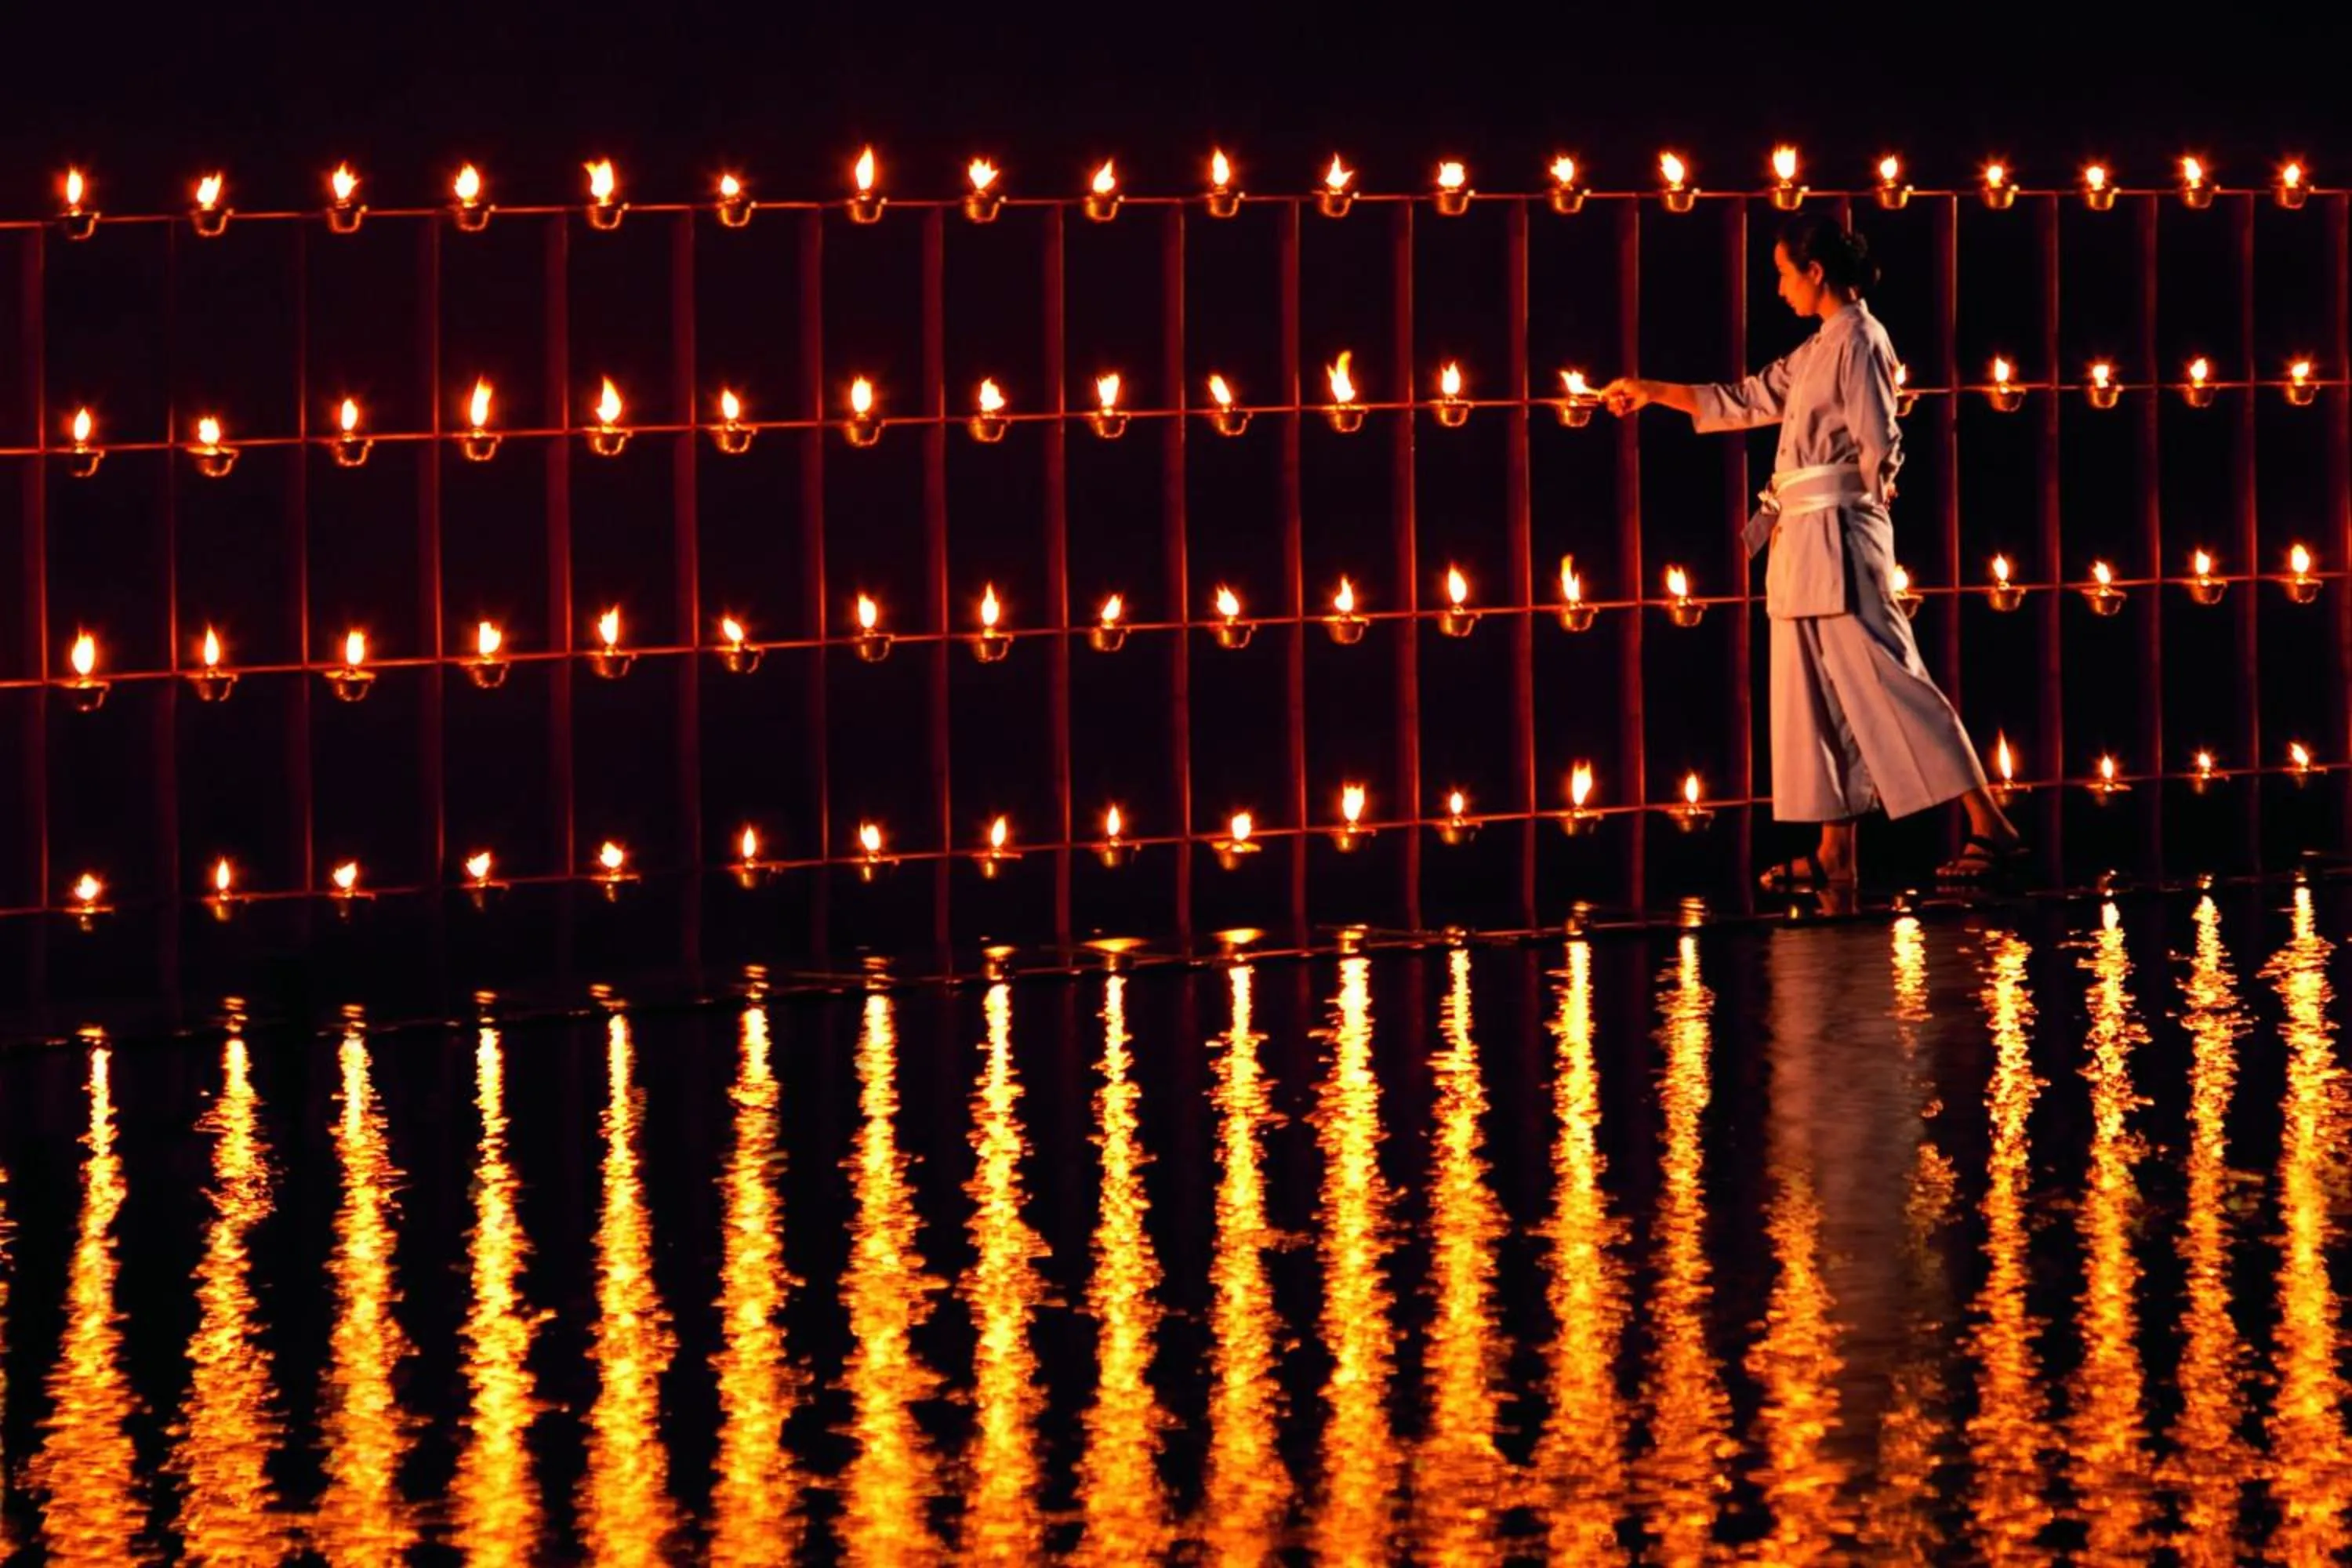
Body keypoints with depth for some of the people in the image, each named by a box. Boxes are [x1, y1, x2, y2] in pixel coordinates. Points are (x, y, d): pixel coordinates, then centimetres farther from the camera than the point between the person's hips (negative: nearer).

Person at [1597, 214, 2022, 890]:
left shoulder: (1859, 340, -10)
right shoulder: (1818, 349, 16)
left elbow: (1880, 453, -16)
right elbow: (1746, 402, 26)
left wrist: (1835, 503, -1)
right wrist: (1653, 393, 29)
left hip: (1839, 539, -9)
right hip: (1804, 543, 9)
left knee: (1886, 682, -13)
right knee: (1815, 696, 8)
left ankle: (1989, 826, -14)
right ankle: (1835, 852, 10)